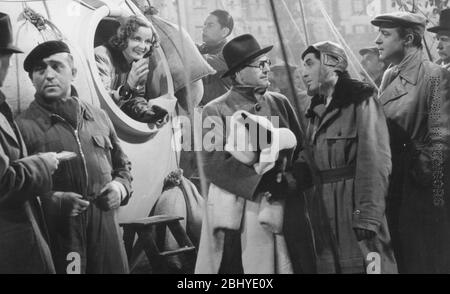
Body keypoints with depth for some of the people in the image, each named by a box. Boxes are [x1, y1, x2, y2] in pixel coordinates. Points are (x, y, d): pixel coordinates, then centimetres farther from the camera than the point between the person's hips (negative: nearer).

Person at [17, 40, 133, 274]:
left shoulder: (98, 117, 12)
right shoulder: (23, 126, -3)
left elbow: (122, 165, 22)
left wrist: (120, 186, 2)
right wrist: (52, 201, -21)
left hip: (106, 231, 4)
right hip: (55, 239, -4)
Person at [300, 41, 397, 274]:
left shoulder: (362, 100, -5)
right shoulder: (317, 108, 17)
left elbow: (375, 161, -15)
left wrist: (368, 217, -22)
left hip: (353, 207, -6)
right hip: (323, 212, 7)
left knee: (360, 264, -5)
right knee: (329, 265, 8)